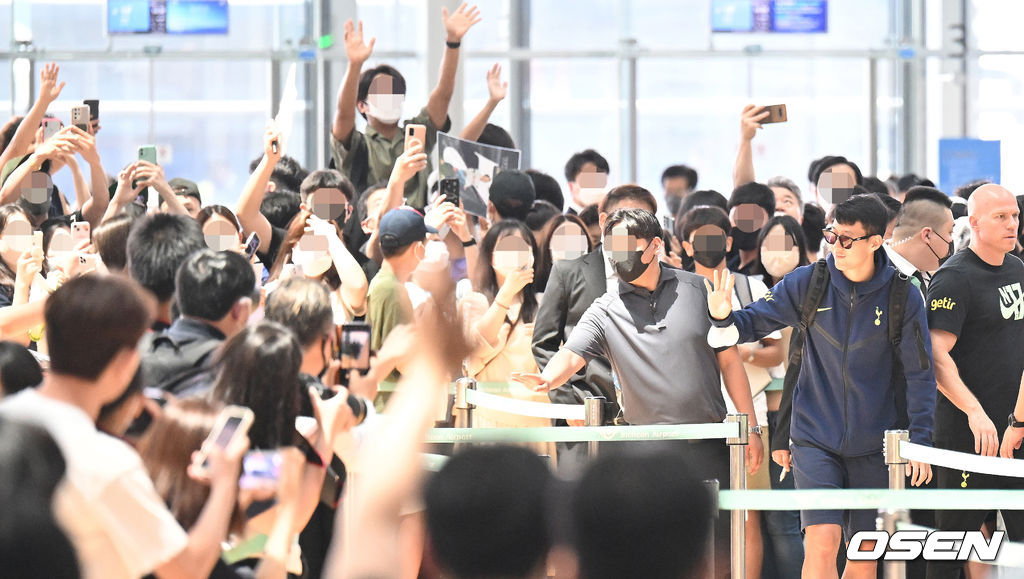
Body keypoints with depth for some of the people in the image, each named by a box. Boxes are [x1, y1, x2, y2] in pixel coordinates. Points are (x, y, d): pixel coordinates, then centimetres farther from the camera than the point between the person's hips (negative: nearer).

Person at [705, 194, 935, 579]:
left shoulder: (904, 298, -6)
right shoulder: (808, 283, -5)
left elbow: (920, 373, -1)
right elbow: (756, 322, 2)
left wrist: (920, 440, -6)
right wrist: (724, 317, -20)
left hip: (873, 445, 1)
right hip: (815, 441, -1)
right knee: (822, 544, -14)